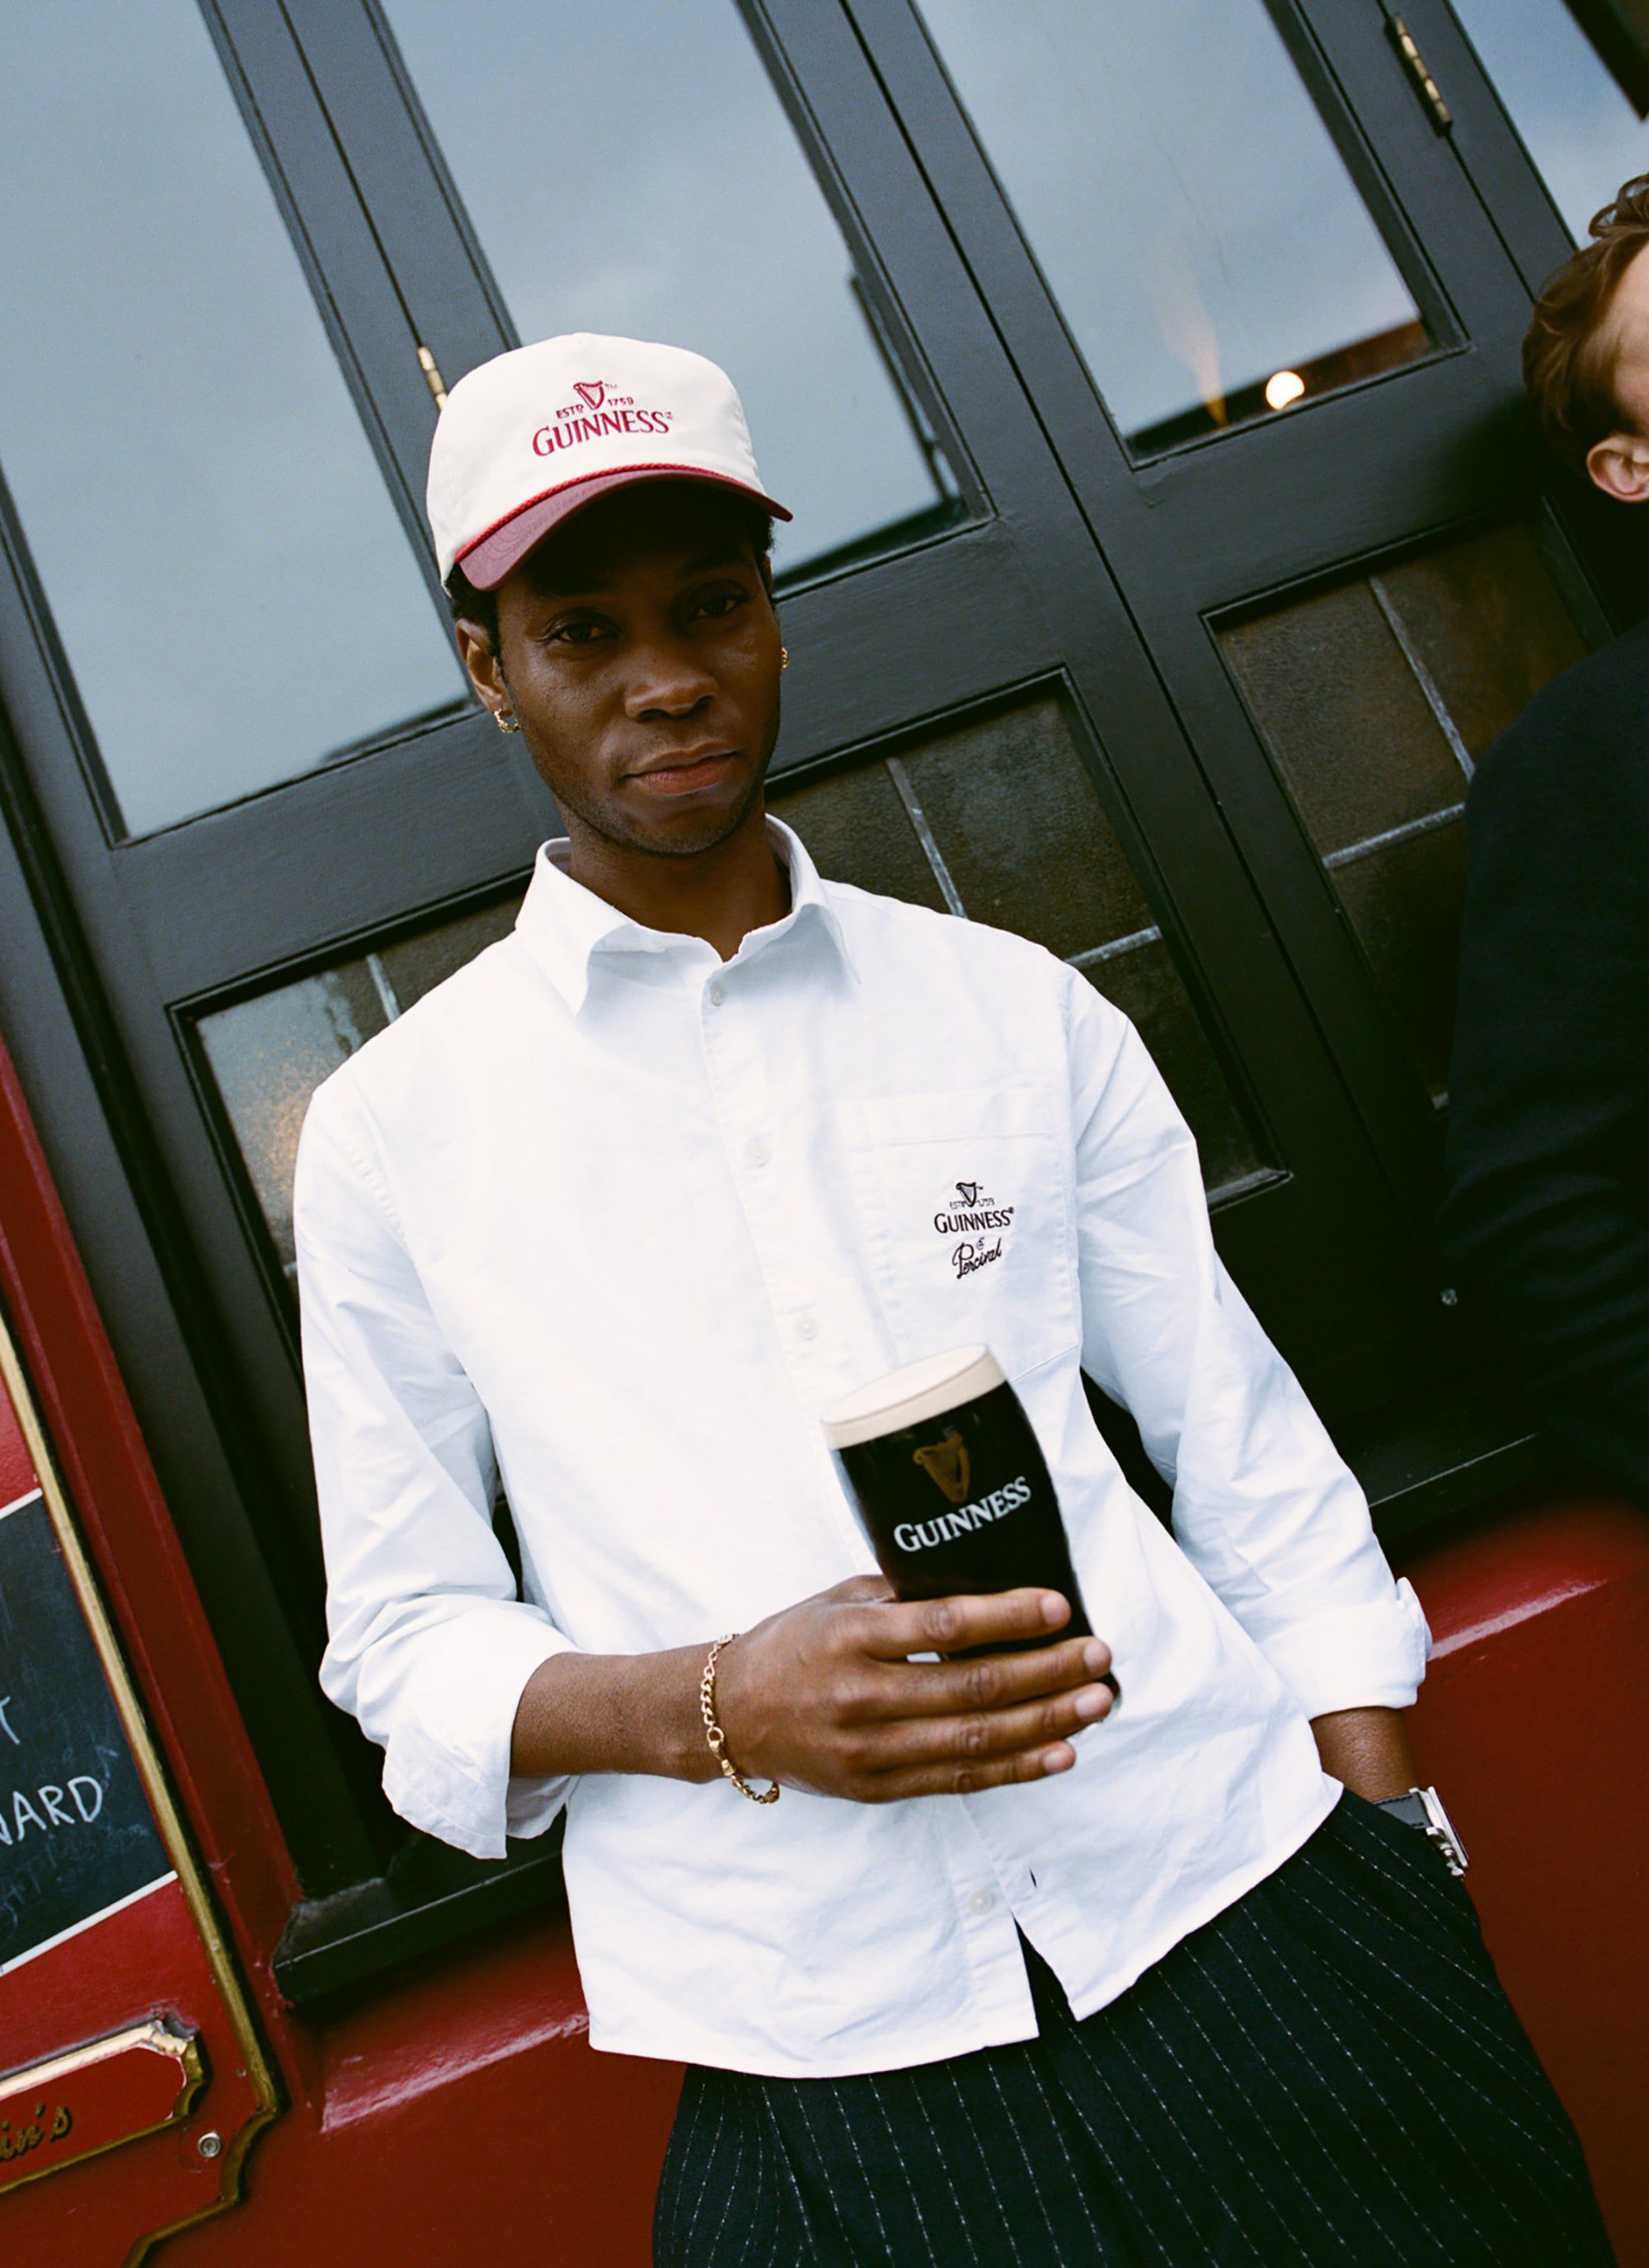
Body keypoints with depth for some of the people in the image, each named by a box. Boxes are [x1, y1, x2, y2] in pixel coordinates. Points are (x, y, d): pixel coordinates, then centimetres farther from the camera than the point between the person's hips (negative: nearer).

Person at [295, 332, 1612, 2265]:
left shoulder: (1019, 1010, 6)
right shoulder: (393, 1131, 1)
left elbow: (1249, 1449, 8)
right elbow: (402, 1646, 3)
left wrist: (1393, 1844, 2)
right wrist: (715, 1707, -15)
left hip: (1242, 1898, 2)